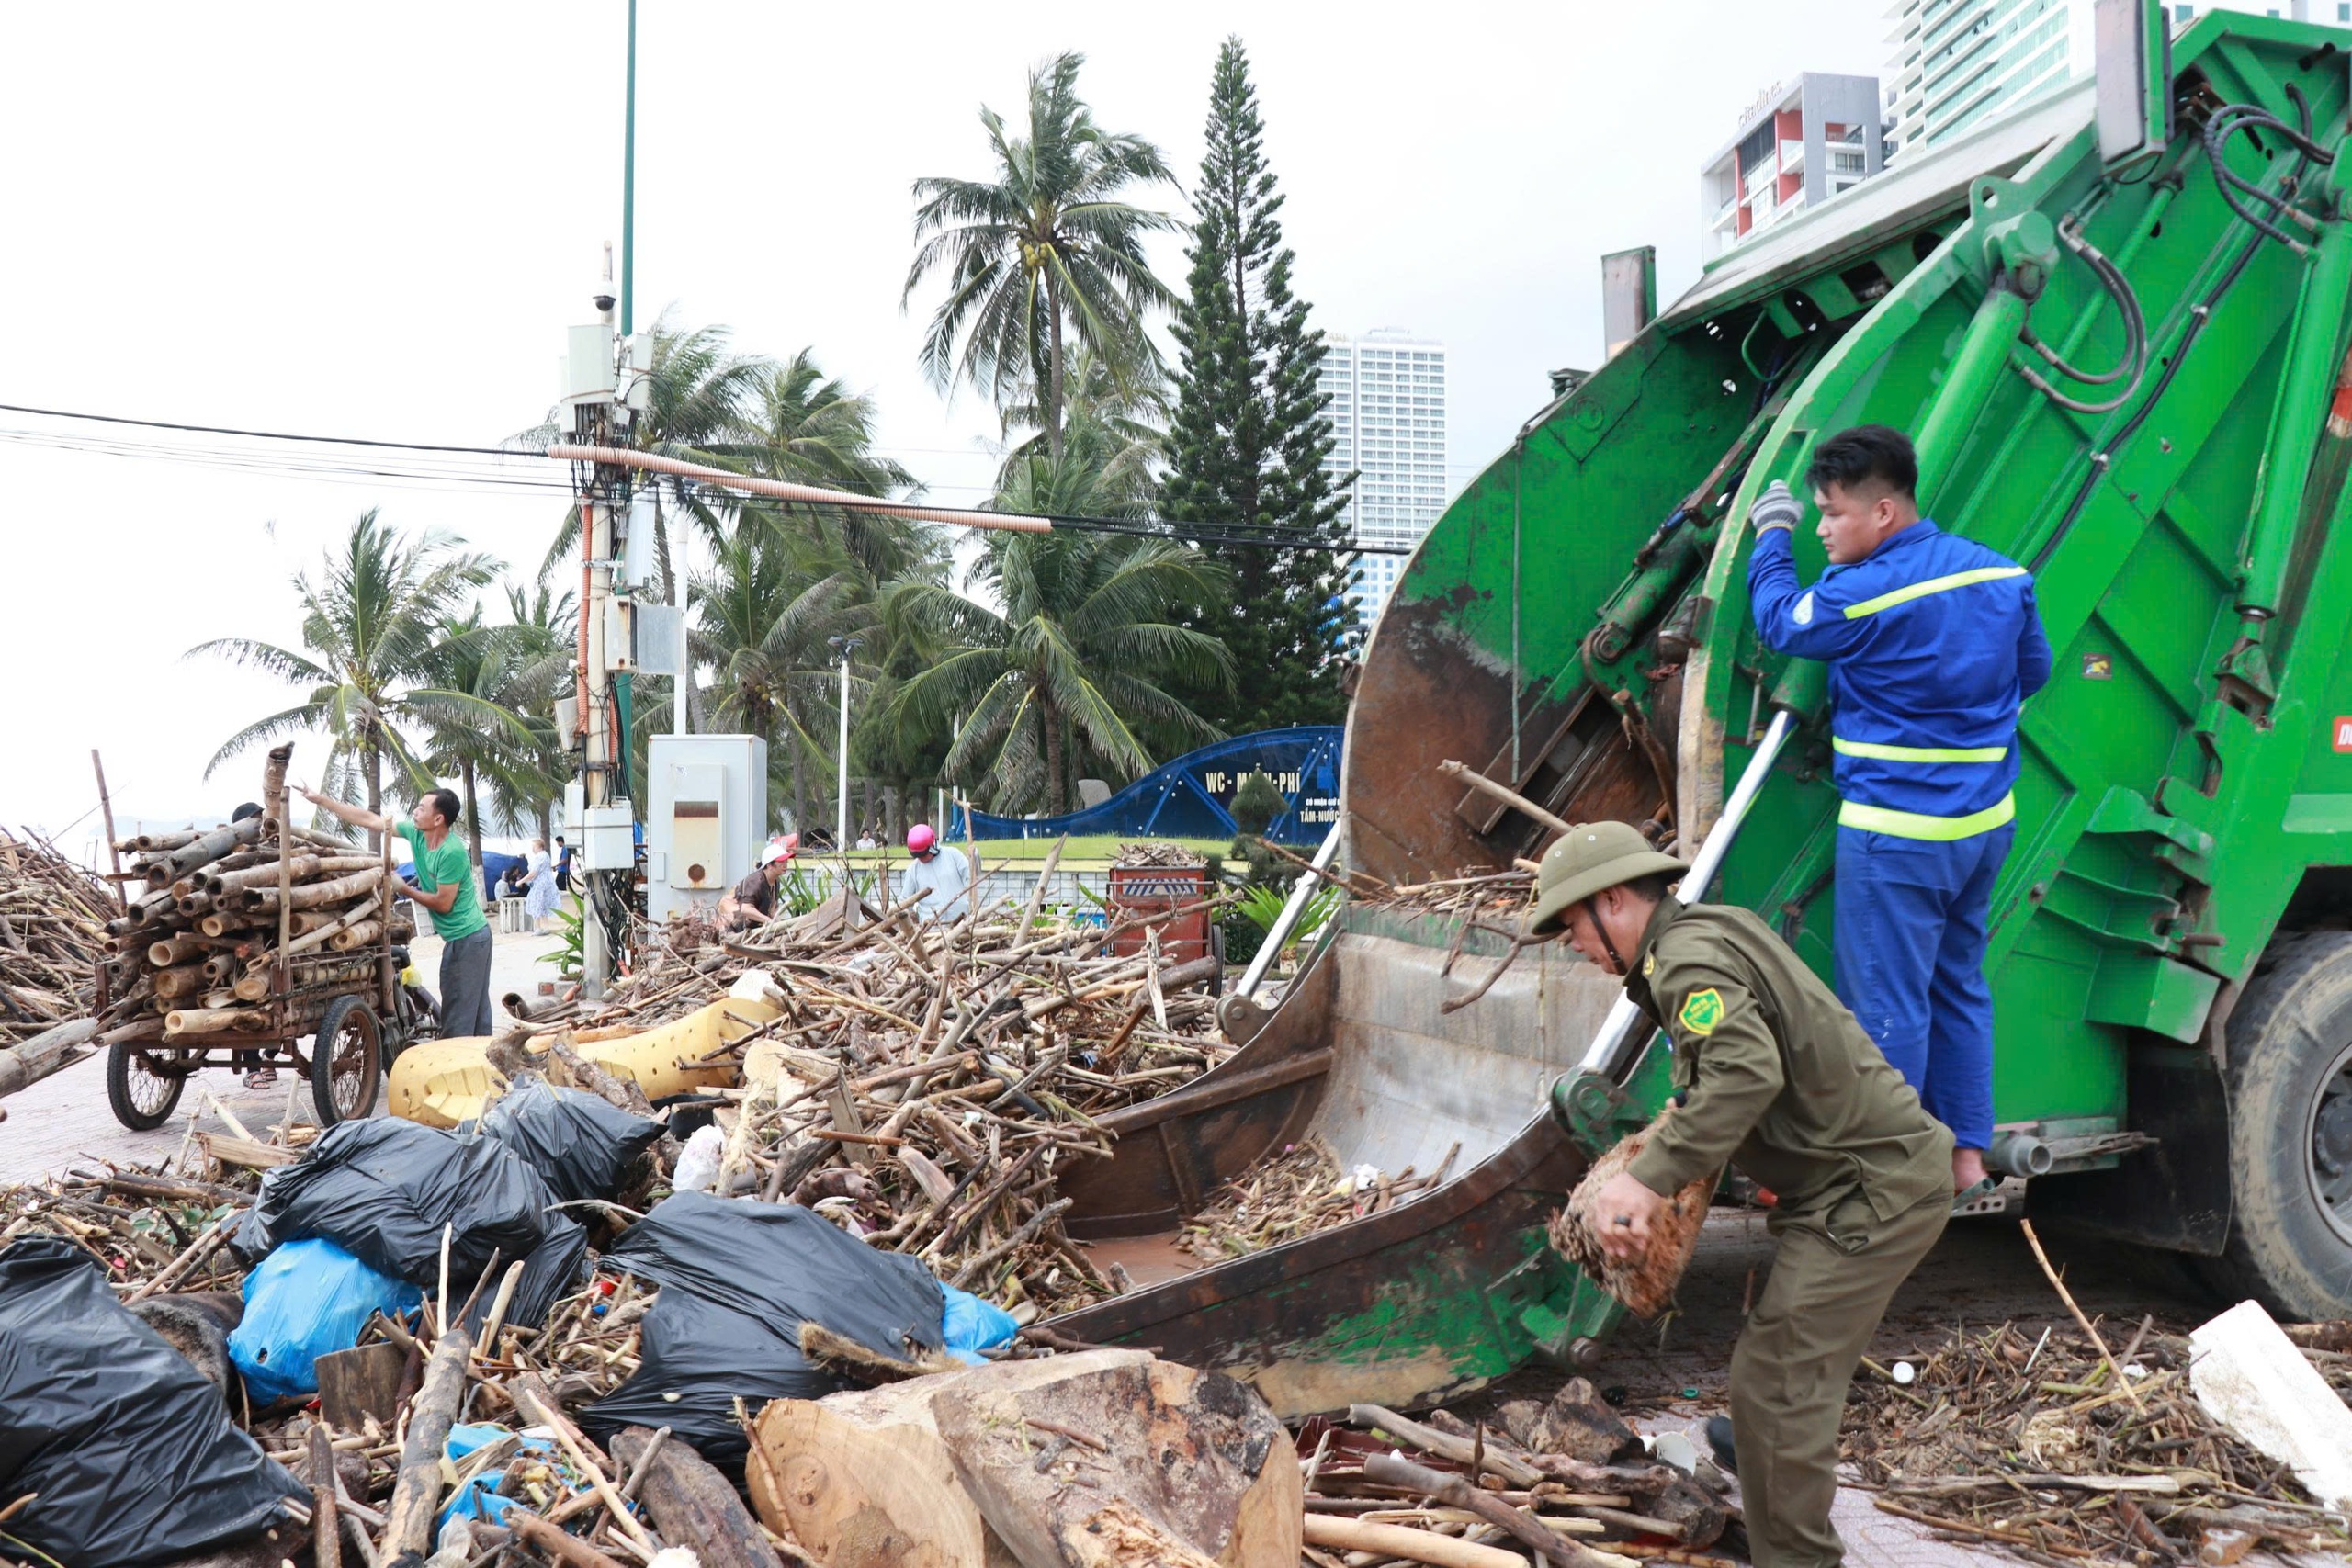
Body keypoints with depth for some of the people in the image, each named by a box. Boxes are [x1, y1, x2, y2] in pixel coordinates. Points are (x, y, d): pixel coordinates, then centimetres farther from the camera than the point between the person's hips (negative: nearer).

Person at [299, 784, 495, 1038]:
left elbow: (443, 903, -17)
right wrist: (321, 800, 9)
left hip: (467, 938, -9)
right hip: (458, 938, 9)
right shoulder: (416, 834, 3)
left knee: (458, 1020, -7)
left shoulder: (452, 852, -21)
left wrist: (406, 891, -6)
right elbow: (370, 820, 8)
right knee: (476, 1013, 10)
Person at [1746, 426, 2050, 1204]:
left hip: (1895, 833, -8)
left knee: (1886, 1006, 1)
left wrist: (1772, 537, 15)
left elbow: (1779, 622, 0)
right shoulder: (2001, 576, 4)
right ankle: (1966, 1157, 26)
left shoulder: (1860, 595, -18)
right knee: (1958, 985, 18)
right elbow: (2032, 670, 18)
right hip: (1985, 820, 8)